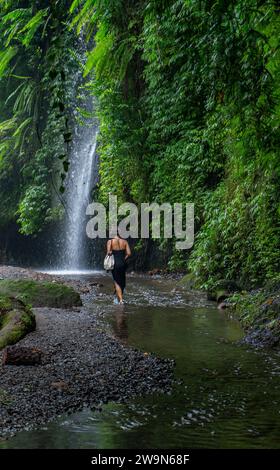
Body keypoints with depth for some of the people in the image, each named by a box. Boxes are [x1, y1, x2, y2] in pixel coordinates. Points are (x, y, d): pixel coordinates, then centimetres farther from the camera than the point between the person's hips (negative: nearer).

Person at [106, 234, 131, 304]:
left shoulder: (110, 241, -4)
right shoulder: (124, 242, 4)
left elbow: (108, 252, -17)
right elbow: (129, 253, -3)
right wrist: (123, 259, 8)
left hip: (115, 264, -3)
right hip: (123, 264, 3)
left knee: (117, 282, 4)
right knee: (122, 281, 18)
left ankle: (120, 300, -6)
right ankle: (118, 298, 29)